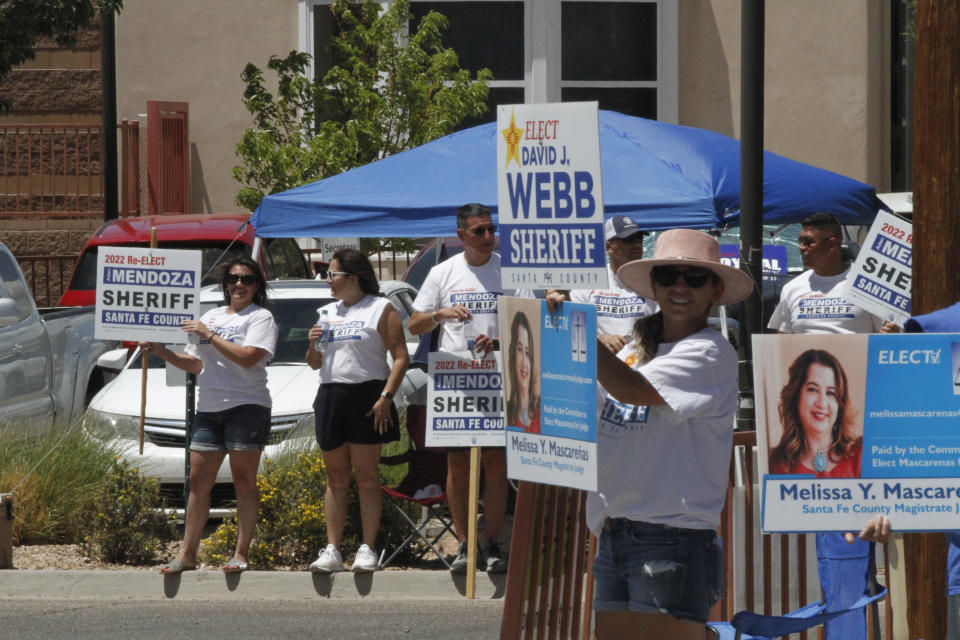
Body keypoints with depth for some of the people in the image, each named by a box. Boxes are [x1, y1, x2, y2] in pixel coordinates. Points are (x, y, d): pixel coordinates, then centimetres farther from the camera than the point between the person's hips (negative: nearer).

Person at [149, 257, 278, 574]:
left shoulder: (260, 318, 0)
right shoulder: (211, 316, 21)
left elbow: (248, 358, -15)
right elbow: (197, 365, 24)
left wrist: (209, 336, -11)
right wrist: (162, 352, 11)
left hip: (246, 407, -6)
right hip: (208, 408, 6)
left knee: (244, 481, -5)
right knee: (198, 481, 3)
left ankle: (241, 554, -4)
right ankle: (187, 554, 5)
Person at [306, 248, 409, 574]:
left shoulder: (381, 309, 0)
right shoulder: (327, 312, 19)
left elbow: (401, 357, -6)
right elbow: (315, 364, 25)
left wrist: (386, 397, -16)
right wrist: (313, 345, 2)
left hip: (366, 395, -6)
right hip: (330, 397, 6)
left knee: (366, 476, -4)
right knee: (336, 477, 4)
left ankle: (368, 550, -3)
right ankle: (332, 550, 4)